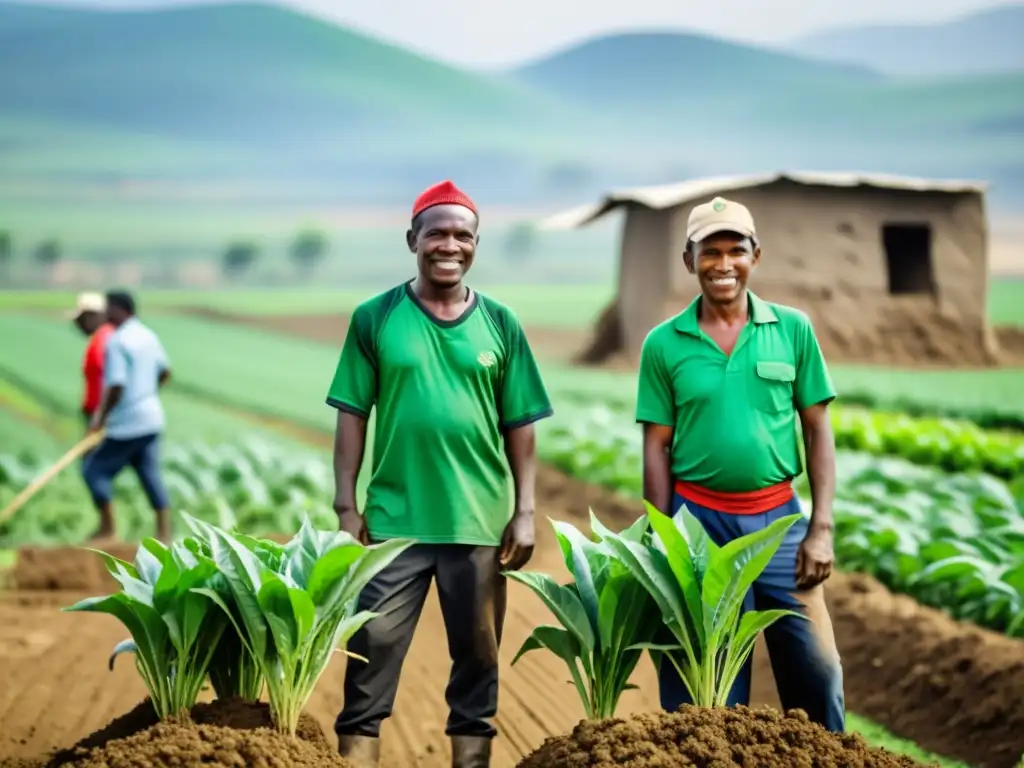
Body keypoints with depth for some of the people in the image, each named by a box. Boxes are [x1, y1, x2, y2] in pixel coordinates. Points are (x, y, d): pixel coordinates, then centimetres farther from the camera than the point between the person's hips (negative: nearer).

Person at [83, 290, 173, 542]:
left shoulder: (117, 342, -17)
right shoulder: (148, 336, 9)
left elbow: (116, 386, -24)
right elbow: (165, 371, 21)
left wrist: (101, 417, -13)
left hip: (127, 424, -8)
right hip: (151, 418, 8)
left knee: (95, 469, 3)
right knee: (150, 473, 10)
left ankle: (107, 526, 2)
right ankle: (164, 531, 7)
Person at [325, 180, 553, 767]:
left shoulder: (500, 325, 4)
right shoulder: (375, 318, 0)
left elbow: (520, 427, 6)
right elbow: (352, 416, 1)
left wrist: (525, 512, 1)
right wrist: (347, 505, -4)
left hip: (480, 522, 2)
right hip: (394, 519, -1)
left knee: (477, 657, 9)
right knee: (373, 651, -1)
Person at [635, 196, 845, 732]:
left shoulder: (793, 329, 2)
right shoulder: (663, 344, 0)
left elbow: (818, 430, 3)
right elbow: (656, 447, 2)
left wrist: (821, 528, -3)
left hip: (778, 518, 1)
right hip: (698, 519, -1)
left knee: (817, 668, 2)